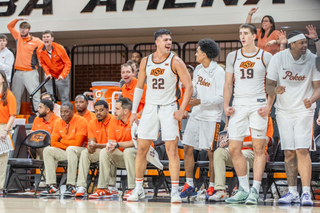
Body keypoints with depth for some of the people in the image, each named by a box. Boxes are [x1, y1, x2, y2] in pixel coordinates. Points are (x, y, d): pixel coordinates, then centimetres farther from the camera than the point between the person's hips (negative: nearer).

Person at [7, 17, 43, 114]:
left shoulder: (36, 41, -1)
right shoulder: (18, 37, 13)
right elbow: (10, 26, 24)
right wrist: (17, 19, 9)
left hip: (30, 73, -5)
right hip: (18, 72, 5)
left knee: (35, 95, -11)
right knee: (15, 96, 6)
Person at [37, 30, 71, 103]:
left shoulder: (59, 48, -20)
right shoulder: (39, 50, -13)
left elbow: (67, 63, -13)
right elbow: (43, 63, 4)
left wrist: (63, 75, -25)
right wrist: (47, 73, -12)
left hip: (61, 76, -2)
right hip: (50, 76, 2)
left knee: (64, 97, 1)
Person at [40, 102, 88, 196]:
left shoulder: (81, 121, -11)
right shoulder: (58, 123, 6)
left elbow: (77, 143, -19)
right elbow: (53, 143, 2)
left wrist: (62, 141, -7)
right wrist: (67, 145, -12)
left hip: (80, 151, -6)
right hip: (65, 152, 6)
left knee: (71, 149, -37)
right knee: (47, 150, -15)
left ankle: (71, 187, -39)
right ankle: (52, 186, -22)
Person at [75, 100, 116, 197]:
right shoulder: (92, 123, 5)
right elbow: (91, 142, 1)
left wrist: (97, 146, -32)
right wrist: (90, 147, -25)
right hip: (99, 152, 5)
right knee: (84, 153, -22)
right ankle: (81, 187, -28)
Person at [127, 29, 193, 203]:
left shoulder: (175, 61, -6)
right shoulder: (146, 62, 5)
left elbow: (189, 86, -7)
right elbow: (139, 86, 15)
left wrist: (181, 110, -14)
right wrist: (134, 111, 10)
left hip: (169, 108, -3)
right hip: (150, 108, 4)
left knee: (172, 150, -7)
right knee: (141, 148, 2)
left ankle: (175, 190, -4)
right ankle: (138, 189, 12)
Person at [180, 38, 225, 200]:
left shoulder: (218, 72, -12)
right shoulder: (198, 69, 11)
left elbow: (221, 97, -14)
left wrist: (200, 101, -20)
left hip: (211, 117, -7)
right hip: (196, 114, 7)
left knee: (211, 152, -2)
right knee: (188, 148, 4)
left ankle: (212, 187, 9)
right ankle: (189, 185, 12)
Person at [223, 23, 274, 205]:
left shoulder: (266, 56, 3)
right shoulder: (233, 57, 12)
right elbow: (228, 84, 15)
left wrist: (269, 105, -8)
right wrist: (226, 105, 3)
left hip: (258, 105, -3)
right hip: (238, 106, 3)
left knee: (259, 148, -6)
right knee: (234, 149, -1)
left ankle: (255, 191, -3)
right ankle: (244, 190, 10)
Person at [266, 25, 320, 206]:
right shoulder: (278, 59, -6)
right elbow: (269, 85, -2)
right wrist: (275, 90, -26)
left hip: (304, 110, -2)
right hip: (284, 110, 2)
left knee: (302, 150, -13)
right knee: (289, 153, 4)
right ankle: (293, 192, 12)